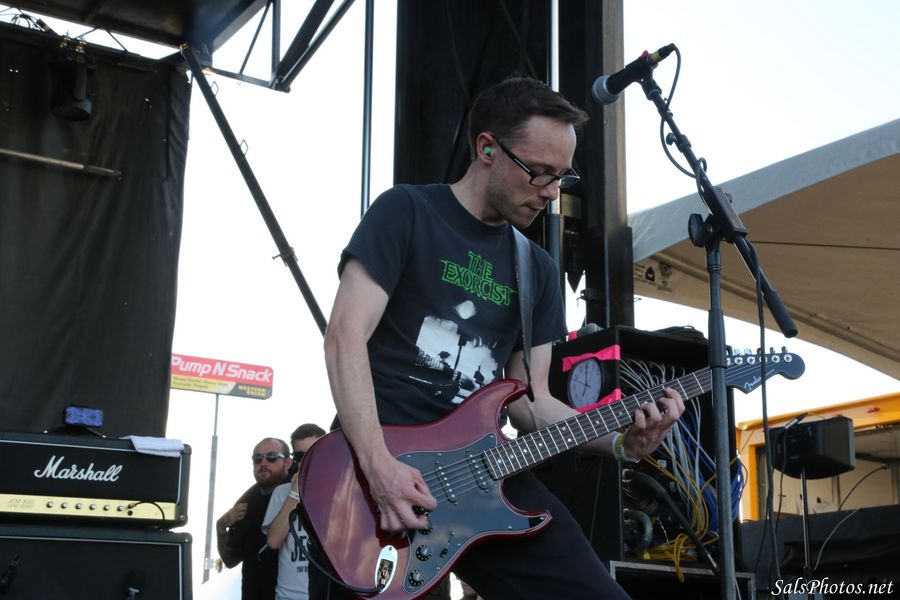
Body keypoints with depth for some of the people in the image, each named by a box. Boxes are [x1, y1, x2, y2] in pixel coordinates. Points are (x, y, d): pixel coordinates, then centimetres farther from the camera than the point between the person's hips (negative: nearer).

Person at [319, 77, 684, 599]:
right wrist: (380, 467, -21)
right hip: (376, 454, -4)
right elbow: (345, 336, -10)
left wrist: (620, 442, -2)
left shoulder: (538, 270, 17)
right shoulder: (406, 214, -1)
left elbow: (530, 399, 15)